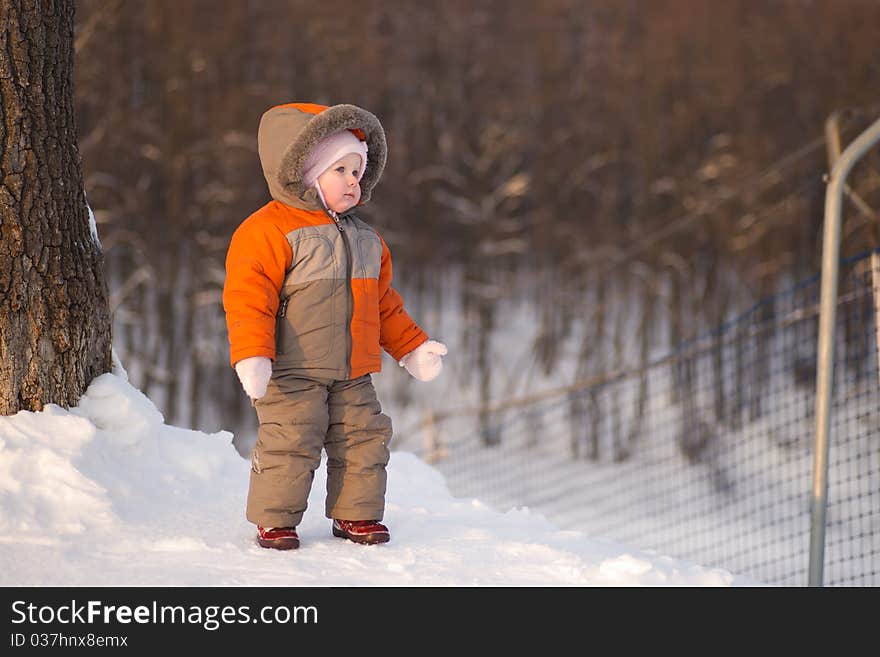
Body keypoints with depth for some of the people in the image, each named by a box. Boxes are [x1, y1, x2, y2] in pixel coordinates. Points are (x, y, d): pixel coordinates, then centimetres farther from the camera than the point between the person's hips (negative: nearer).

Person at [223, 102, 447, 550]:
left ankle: (356, 514, 21)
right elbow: (249, 295, -16)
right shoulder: (269, 230, -10)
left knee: (365, 439, 7)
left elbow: (383, 304, 25)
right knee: (289, 443, -10)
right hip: (290, 374, -7)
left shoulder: (365, 239, 15)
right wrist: (252, 356, -25)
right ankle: (275, 520, 4)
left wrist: (412, 348, 23)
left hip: (352, 376, 7)